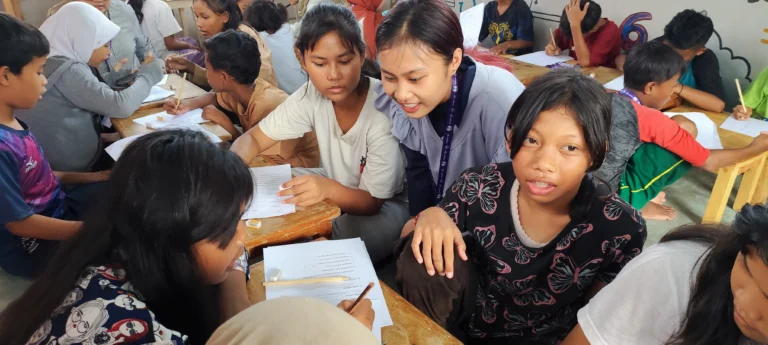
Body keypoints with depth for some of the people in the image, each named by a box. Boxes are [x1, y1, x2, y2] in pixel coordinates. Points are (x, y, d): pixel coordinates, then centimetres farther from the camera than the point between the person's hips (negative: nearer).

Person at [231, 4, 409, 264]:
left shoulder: (385, 110, -29)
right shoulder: (312, 95, -15)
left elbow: (373, 202, -24)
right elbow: (253, 139, -7)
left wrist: (329, 189, -45)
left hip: (390, 203, -5)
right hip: (336, 186, 5)